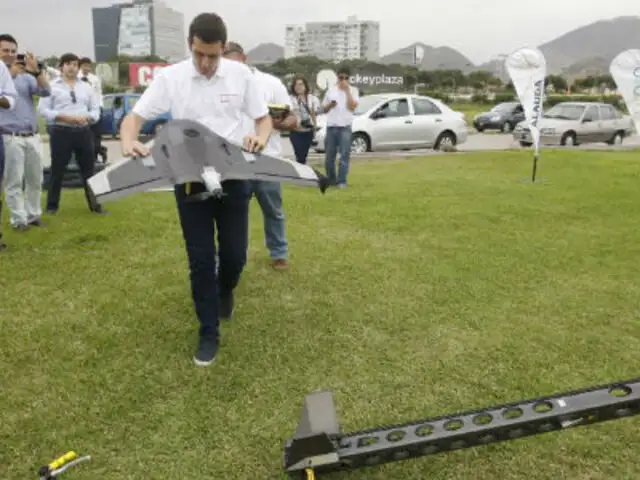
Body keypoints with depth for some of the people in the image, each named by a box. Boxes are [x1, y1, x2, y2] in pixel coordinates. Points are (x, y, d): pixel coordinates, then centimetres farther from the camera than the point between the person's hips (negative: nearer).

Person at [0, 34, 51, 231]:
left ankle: (33, 214, 23)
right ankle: (18, 219, 7)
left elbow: (46, 91, -1)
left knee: (35, 179, 11)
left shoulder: (25, 75, 12)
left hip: (33, 136, 4)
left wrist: (37, 70, -13)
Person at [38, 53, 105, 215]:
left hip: (83, 132, 3)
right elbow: (43, 109, -3)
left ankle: (94, 204, 14)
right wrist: (64, 117, -15)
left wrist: (86, 117, -9)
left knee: (88, 169, 6)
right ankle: (52, 205, 15)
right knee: (58, 170, 3)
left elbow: (95, 110, 13)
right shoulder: (52, 86, 2)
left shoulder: (85, 87, 14)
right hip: (61, 132, -3)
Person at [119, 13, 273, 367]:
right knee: (200, 259, 3)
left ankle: (224, 291, 44)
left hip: (233, 178, 1)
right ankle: (208, 333, 17)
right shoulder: (169, 77, -4)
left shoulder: (241, 74, -1)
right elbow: (135, 117, -2)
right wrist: (129, 142, -25)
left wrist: (260, 138, -16)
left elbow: (263, 117, 8)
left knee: (235, 254, 8)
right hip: (190, 180, -1)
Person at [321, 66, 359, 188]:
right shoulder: (331, 90, 11)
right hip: (331, 127, 3)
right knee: (329, 156, 7)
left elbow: (352, 106, -12)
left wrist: (347, 90, -11)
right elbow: (324, 109, 15)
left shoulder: (353, 90, 4)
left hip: (345, 127, -3)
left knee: (344, 155, -5)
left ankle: (341, 181, -1)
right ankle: (331, 179, 21)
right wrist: (330, 105, -6)